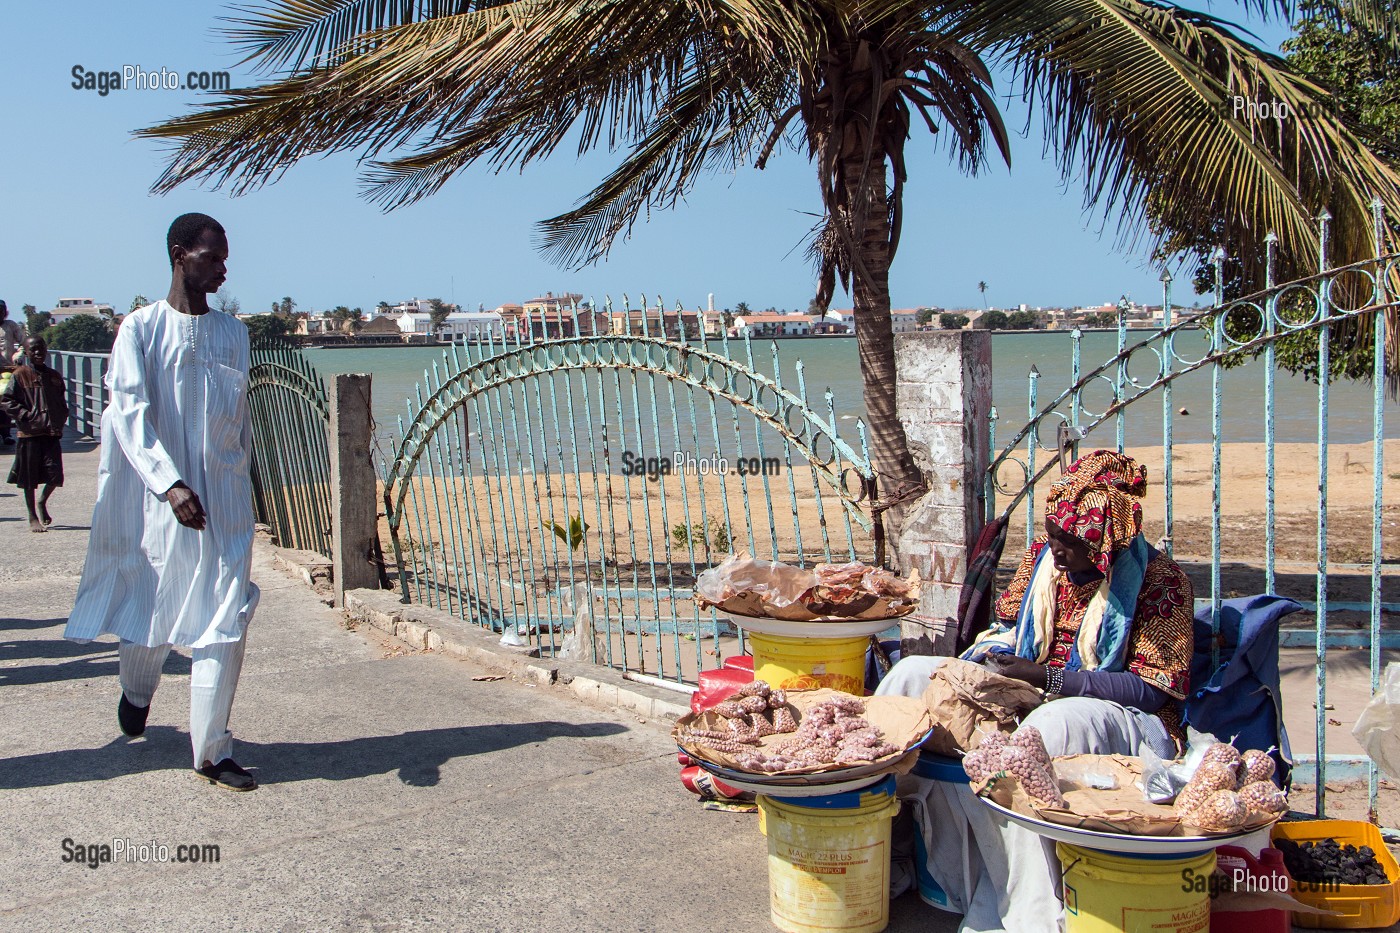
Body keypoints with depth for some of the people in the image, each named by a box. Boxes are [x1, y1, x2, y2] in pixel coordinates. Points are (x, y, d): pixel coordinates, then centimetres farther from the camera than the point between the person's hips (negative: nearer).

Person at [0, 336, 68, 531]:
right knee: (29, 478, 3)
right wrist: (27, 416, -12)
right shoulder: (20, 375, -1)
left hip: (52, 433, 3)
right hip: (29, 433, -3)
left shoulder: (55, 376, 12)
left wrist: (60, 421, 5)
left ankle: (42, 502, 25)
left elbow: (62, 403, 20)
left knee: (55, 474, -5)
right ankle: (33, 518, 15)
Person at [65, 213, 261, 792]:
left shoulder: (233, 334, 10)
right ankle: (137, 691, 43)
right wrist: (170, 483, -24)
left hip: (226, 499, 3)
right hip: (160, 497, -2)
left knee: (226, 620, -5)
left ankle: (212, 751, 2)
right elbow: (130, 414, -12)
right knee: (152, 611, 10)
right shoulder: (141, 328, -2)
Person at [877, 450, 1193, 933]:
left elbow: (1153, 690, -16)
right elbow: (1010, 623, 19)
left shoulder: (1159, 579, -11)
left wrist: (1051, 679, -24)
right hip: (1030, 700, 6)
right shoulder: (1043, 553, 6)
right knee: (913, 674, -10)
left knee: (1056, 724, -41)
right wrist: (988, 654, -6)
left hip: (1119, 719, -6)